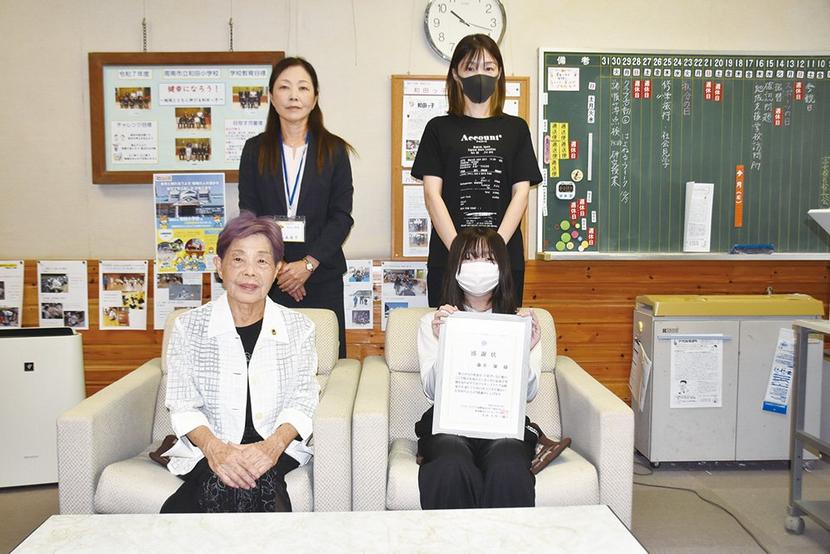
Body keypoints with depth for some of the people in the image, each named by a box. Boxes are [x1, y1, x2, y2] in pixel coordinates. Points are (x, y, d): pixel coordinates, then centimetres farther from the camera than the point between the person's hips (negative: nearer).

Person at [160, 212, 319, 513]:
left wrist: (274, 445, -21)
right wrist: (213, 447, -22)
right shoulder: (189, 327, 3)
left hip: (277, 449, 0)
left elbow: (302, 400, 0)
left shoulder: (298, 328, 5)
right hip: (207, 451, 0)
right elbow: (183, 405, -1)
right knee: (221, 484, -32)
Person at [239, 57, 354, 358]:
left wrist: (308, 264, -11)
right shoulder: (255, 150, 8)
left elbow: (342, 215, -1)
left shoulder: (334, 150, 4)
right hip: (268, 277, 1)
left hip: (321, 274, 0)